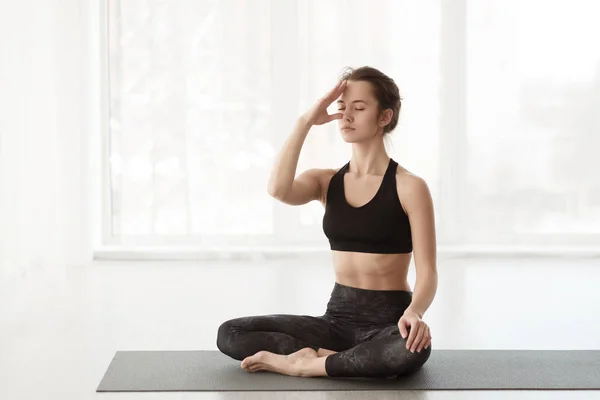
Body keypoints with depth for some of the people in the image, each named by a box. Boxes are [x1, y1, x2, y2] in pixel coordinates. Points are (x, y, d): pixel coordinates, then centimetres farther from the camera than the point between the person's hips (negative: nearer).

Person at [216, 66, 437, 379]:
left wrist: (414, 312, -32)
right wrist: (305, 122, -12)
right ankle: (359, 361, -17)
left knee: (413, 348, -42)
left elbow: (427, 273, -11)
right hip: (338, 318, 4)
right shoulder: (326, 181, 7)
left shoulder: (409, 186, -6)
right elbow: (278, 189, -17)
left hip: (388, 321, -4)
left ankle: (303, 363, -20)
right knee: (230, 334, -13)